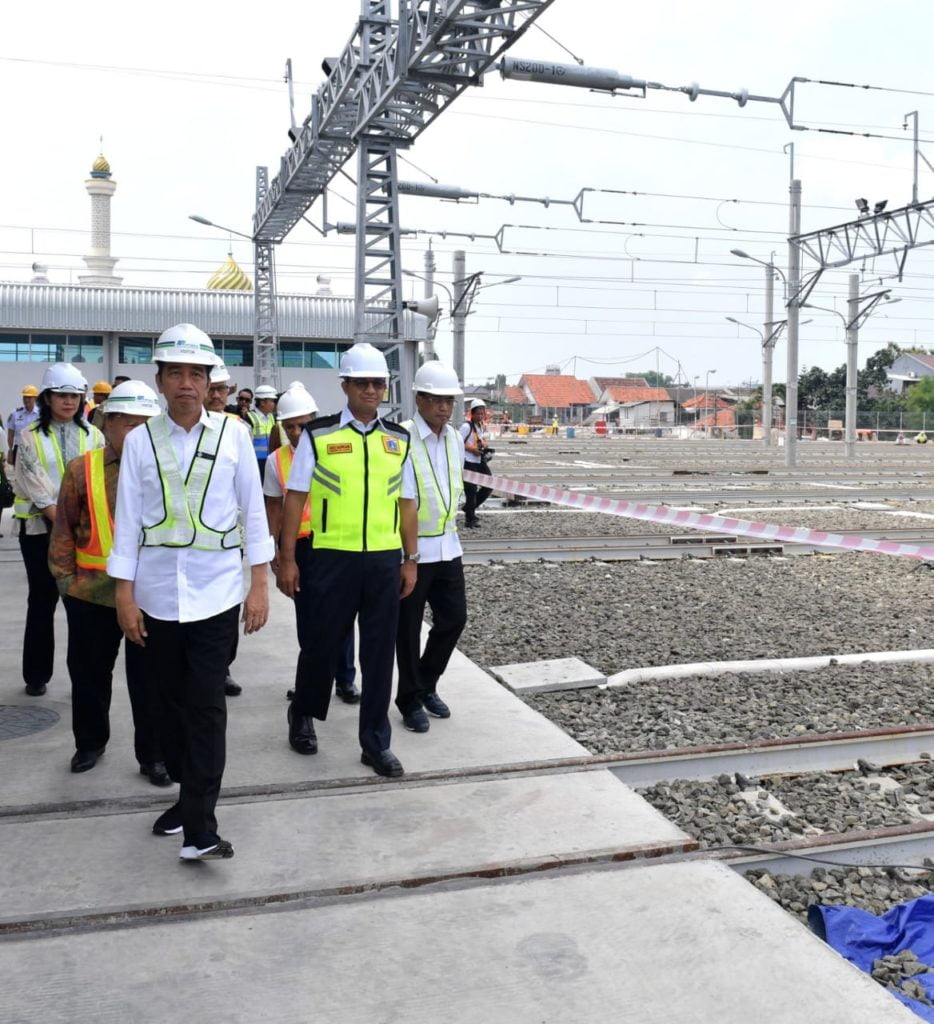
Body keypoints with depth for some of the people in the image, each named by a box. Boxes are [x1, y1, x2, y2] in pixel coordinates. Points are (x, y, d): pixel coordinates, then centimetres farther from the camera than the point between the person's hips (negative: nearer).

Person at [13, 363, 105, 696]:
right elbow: (38, 489, -9)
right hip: (41, 529, -1)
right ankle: (36, 675, 19)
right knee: (42, 602, 7)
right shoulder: (30, 437, -1)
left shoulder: (93, 436, 5)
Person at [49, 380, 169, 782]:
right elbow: (64, 530, 3)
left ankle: (153, 755, 22)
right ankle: (89, 743, 37)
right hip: (92, 593, 1)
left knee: (149, 679, 8)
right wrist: (65, 577, -1)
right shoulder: (81, 470, -2)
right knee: (89, 673, 16)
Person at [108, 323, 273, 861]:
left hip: (216, 592, -2)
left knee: (207, 707, -3)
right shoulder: (140, 440, 1)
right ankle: (188, 795, 29)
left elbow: (253, 510, 1)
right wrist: (125, 594, 0)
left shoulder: (232, 434, -2)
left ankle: (200, 825, 0)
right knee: (172, 702, 12)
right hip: (158, 594, 2)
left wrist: (260, 584, -1)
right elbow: (128, 519, 2)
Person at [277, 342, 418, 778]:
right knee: (322, 643, 10)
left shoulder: (399, 439, 7)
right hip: (332, 558, -2)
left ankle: (375, 742, 21)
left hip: (385, 560, 3)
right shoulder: (317, 435, -2)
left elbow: (406, 503, 11)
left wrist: (410, 560, 9)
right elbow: (295, 499, -1)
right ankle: (303, 715, 37)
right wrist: (287, 560, -3)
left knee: (379, 651, 8)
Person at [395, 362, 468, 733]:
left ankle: (427, 686, 32)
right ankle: (410, 701, 21)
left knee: (454, 619, 11)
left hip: (448, 546, 7)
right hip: (411, 549, -7)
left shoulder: (455, 439, 7)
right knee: (408, 628, 5)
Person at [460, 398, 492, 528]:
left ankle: (469, 508, 22)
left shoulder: (480, 425, 12)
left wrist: (484, 445, 5)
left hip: (480, 461, 9)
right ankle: (470, 519, 8)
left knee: (489, 485, 8)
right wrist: (472, 449, -21)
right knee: (471, 490, -4)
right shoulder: (467, 426, -14)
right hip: (469, 463, -9)